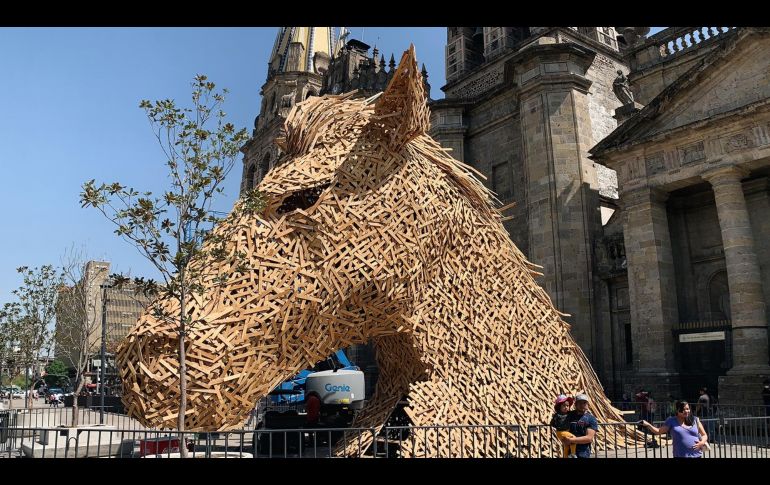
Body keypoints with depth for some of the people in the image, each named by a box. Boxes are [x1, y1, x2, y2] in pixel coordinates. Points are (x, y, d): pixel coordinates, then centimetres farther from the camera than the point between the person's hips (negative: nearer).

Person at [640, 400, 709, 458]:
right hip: (680, 456, -2)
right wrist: (647, 425, -14)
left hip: (697, 455, 3)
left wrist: (702, 443, -7)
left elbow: (704, 435, 15)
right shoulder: (671, 421, 2)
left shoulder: (695, 420, 7)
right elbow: (659, 431, 2)